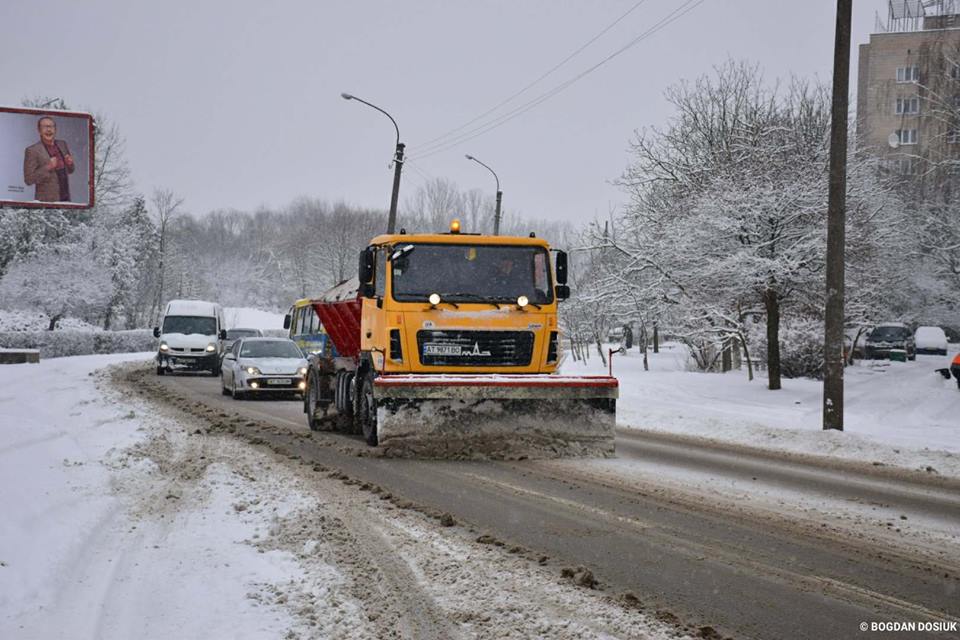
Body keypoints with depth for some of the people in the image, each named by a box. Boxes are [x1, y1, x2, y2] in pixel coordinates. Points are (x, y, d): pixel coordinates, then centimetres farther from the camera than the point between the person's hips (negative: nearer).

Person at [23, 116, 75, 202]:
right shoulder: (32, 150, -9)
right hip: (47, 201, -5)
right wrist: (47, 168, -22)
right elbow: (28, 180, -12)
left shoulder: (62, 144, 7)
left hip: (65, 198, 5)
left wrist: (70, 163, -5)